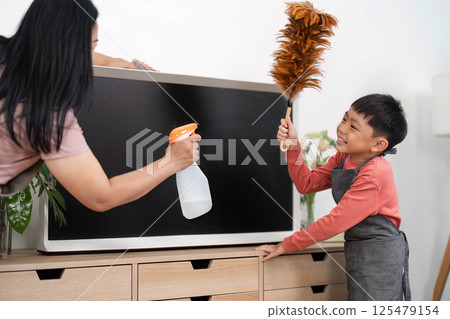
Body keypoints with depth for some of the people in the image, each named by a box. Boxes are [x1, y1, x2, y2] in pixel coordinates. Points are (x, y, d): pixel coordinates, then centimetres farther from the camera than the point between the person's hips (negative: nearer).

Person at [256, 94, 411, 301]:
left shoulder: (375, 174, -25)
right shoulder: (343, 159, 3)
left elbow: (336, 222, -24)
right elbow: (307, 184, 3)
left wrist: (287, 245, -17)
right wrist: (293, 148, -12)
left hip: (379, 258, -8)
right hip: (358, 252, 9)